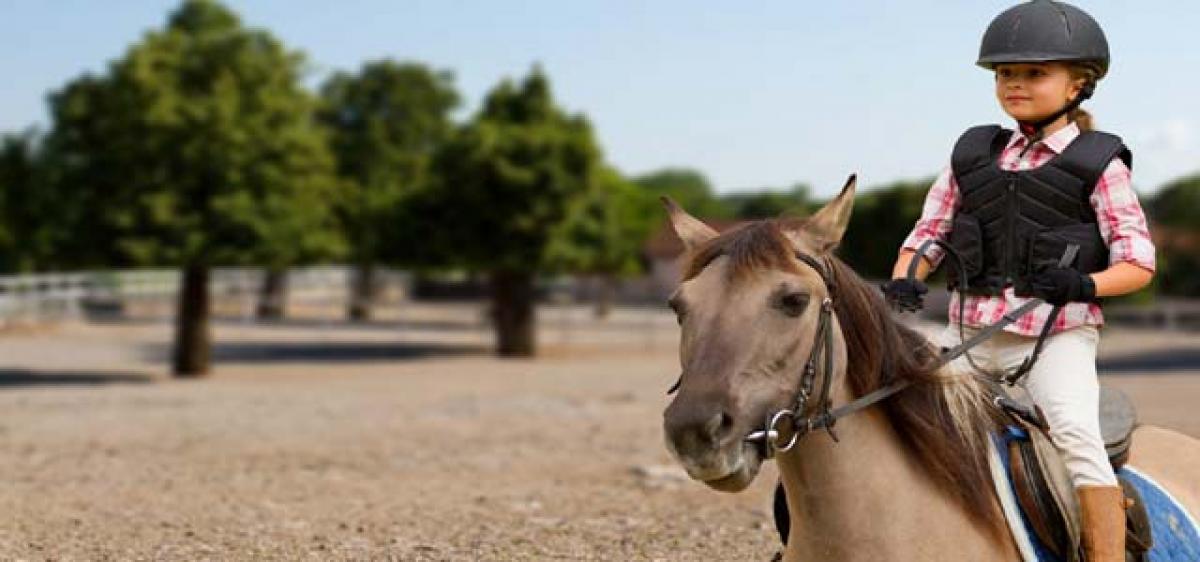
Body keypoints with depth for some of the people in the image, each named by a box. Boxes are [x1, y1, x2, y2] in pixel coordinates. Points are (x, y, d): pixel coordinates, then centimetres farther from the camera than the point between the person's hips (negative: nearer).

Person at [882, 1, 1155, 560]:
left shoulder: (1099, 163, 1)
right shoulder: (973, 154, 13)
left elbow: (1138, 262, -2)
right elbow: (928, 232, 13)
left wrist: (1083, 284, -22)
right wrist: (903, 282, -8)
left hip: (1057, 332, -4)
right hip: (969, 330, 5)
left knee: (1075, 432, -26)